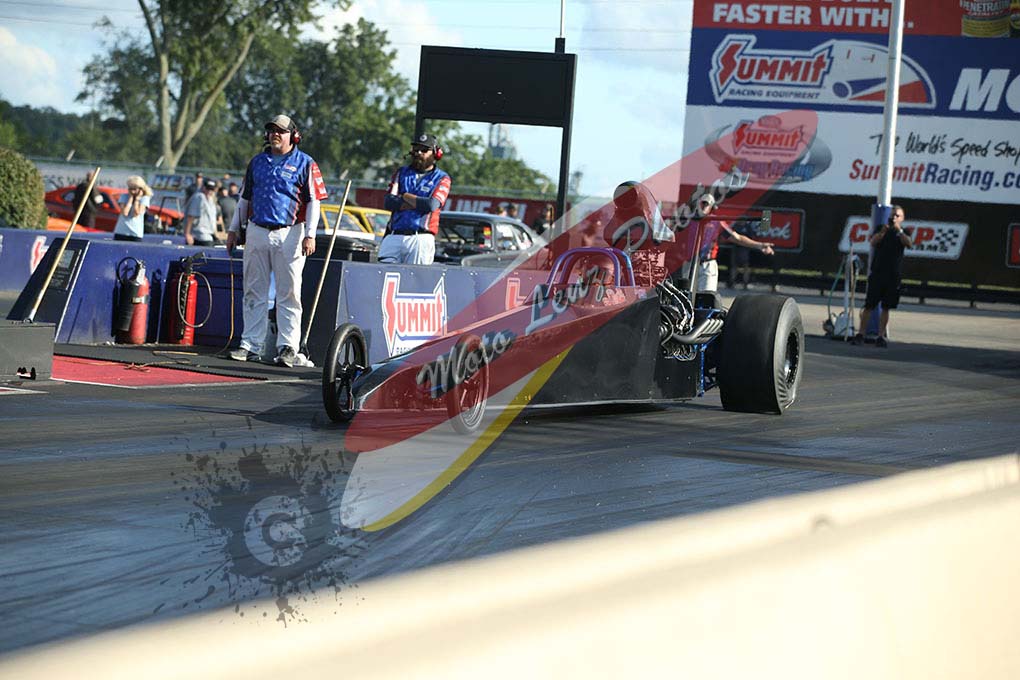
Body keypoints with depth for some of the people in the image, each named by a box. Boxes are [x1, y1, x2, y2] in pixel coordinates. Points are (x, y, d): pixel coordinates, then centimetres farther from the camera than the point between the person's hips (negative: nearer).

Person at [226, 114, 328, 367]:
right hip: (256, 232, 5)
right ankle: (251, 345, 10)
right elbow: (244, 198, 21)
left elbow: (313, 201, -3)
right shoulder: (257, 162, 15)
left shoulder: (304, 164, 1)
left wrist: (310, 235, -12)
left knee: (289, 293, -4)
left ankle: (288, 346, -4)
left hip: (289, 235, -5)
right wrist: (233, 229, 16)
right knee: (254, 292, 6)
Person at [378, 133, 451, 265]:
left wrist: (404, 196, 2)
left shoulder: (441, 179, 8)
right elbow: (389, 202, 4)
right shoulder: (402, 173, 18)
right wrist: (419, 203, -4)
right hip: (394, 238, 3)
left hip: (421, 239, -3)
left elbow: (431, 205, -10)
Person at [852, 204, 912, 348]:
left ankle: (881, 336, 7)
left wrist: (899, 230, -25)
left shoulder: (903, 233, 9)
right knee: (869, 305, -4)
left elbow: (908, 244, -11)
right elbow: (872, 242, -10)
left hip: (893, 276, 1)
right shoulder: (880, 229, 8)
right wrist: (882, 232, -27)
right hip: (877, 273, -1)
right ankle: (860, 334, -4)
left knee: (886, 308, 3)